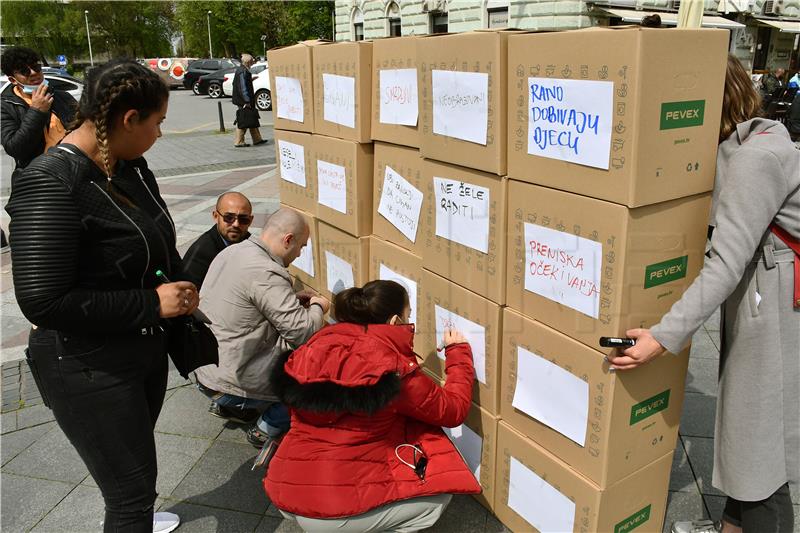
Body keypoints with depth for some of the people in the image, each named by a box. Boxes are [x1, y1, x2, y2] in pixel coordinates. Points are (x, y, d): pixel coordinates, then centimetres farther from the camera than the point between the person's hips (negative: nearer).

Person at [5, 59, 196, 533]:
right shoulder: (50, 184, -26)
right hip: (89, 369, -8)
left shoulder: (131, 166, 0)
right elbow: (43, 302, -27)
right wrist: (152, 303, -24)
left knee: (135, 458, 29)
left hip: (146, 348, 8)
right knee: (133, 486, 4)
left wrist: (181, 288, 4)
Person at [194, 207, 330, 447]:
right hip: (229, 381, -9)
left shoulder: (230, 252, 4)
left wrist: (291, 299, 11)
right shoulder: (266, 273, -24)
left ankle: (229, 406, 20)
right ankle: (269, 427, 5)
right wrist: (318, 307, -1)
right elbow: (301, 332, -22)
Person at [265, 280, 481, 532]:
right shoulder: (393, 371, -15)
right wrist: (459, 353, 12)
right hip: (335, 511, -7)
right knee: (439, 494, 11)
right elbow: (453, 409, -2)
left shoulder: (319, 346, 2)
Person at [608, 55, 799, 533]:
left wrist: (665, 337, -32)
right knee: (742, 422, 20)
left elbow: (728, 262, -30)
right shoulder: (736, 148, 7)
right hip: (753, 303, 10)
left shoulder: (758, 156, -23)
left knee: (760, 441, 2)